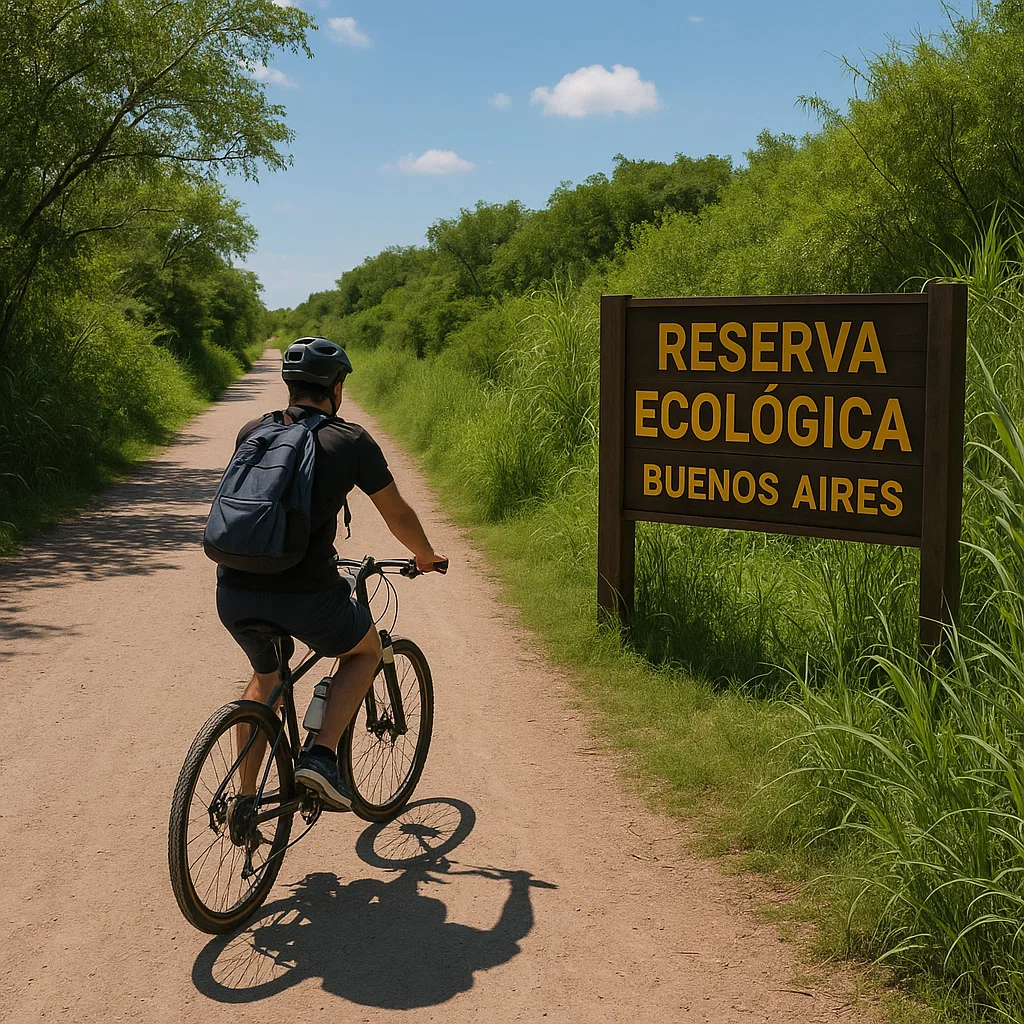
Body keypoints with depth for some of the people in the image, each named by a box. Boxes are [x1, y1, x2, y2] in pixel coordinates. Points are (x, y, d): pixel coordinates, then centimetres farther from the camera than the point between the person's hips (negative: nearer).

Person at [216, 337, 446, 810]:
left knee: (266, 674, 33)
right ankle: (321, 754, 6)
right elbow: (397, 514, 13)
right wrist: (427, 557, 33)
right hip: (305, 594, -5)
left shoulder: (252, 432, 15)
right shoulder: (351, 440, 3)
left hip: (233, 594, 5)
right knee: (366, 650, 25)